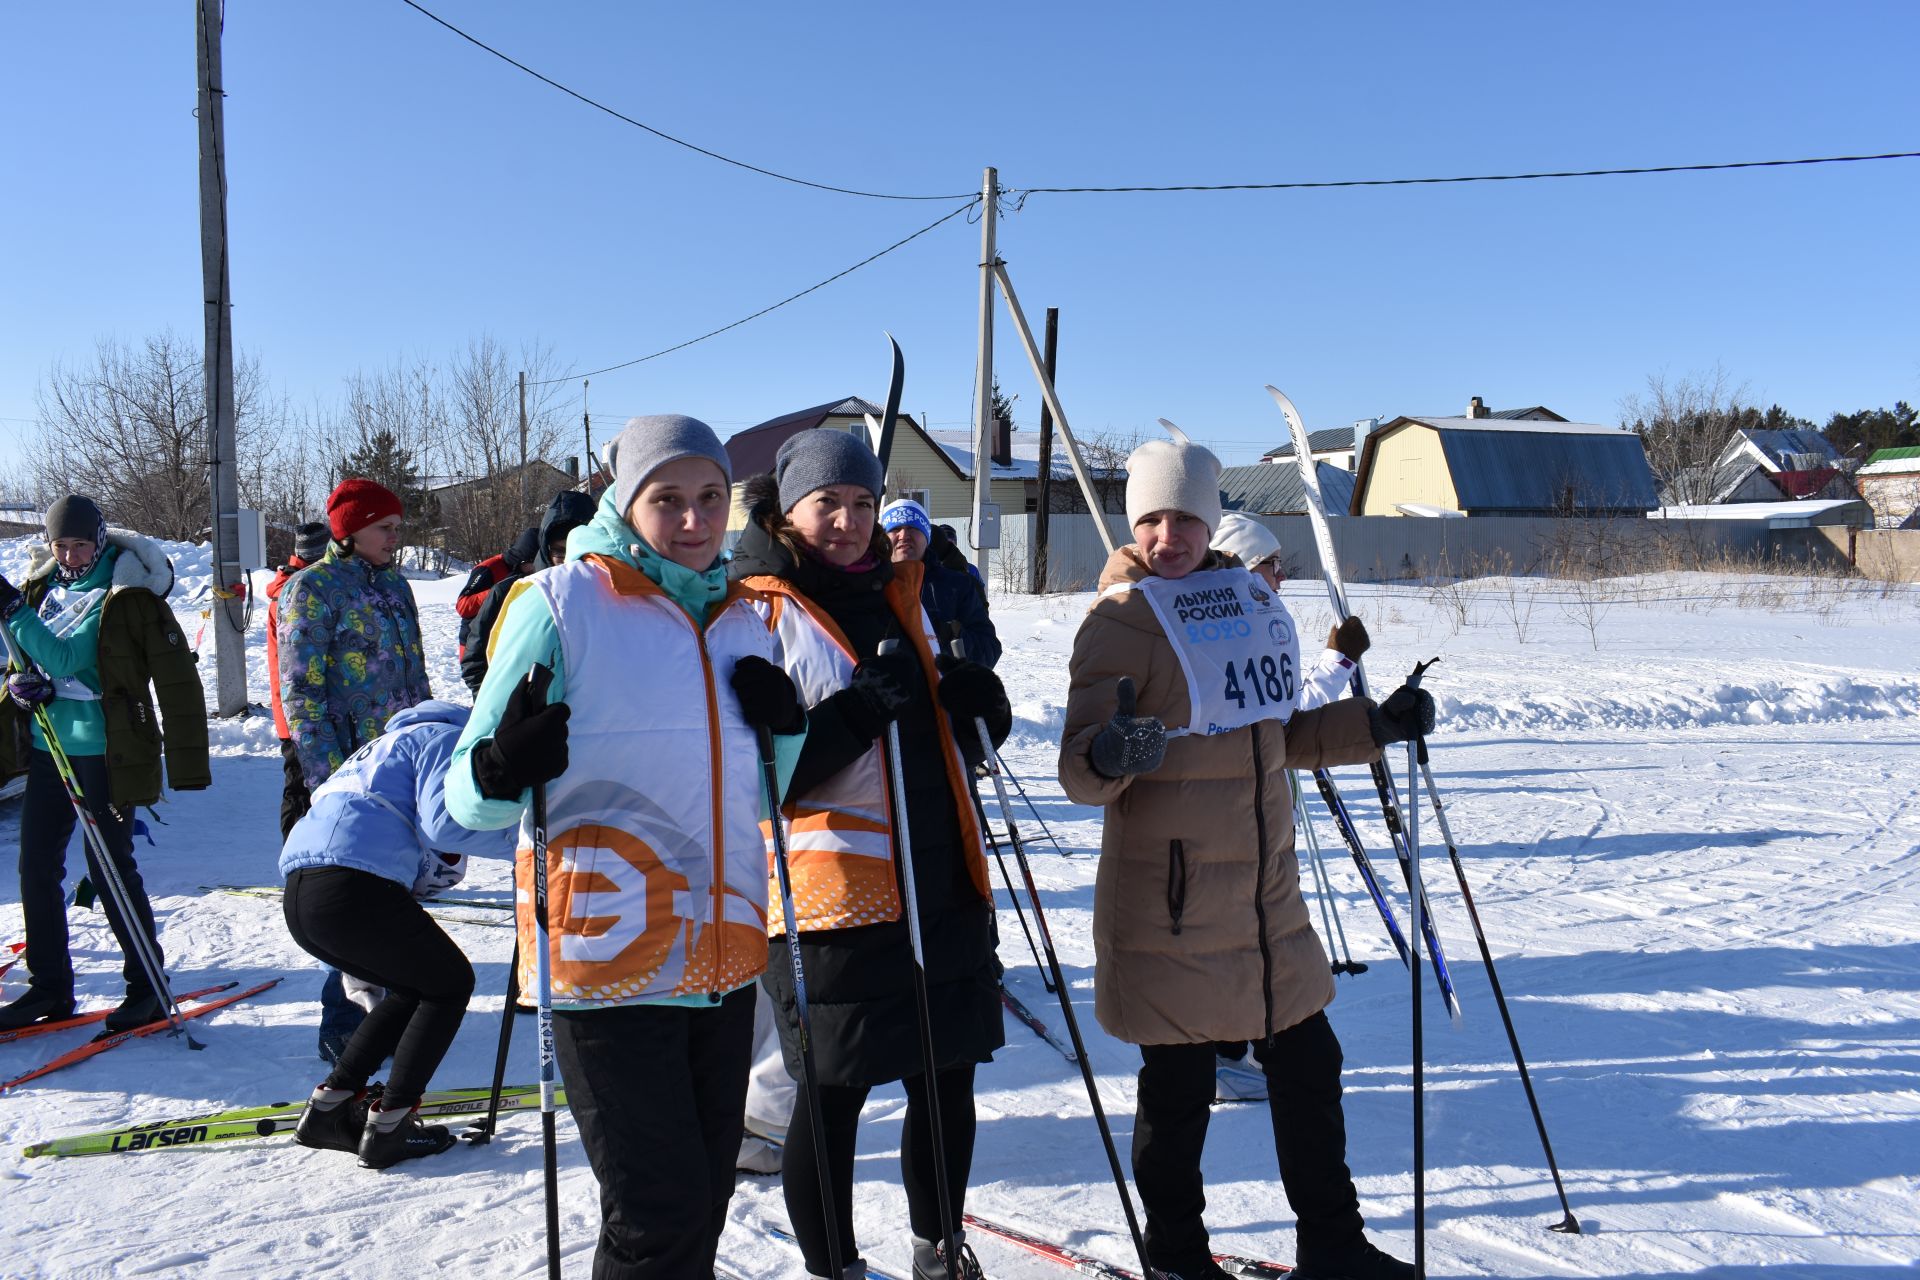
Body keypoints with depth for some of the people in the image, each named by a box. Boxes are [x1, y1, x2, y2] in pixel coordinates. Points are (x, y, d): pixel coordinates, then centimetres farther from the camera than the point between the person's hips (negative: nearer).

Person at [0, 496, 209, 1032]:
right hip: (46, 746, 7)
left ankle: (148, 988, 10)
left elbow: (176, 680, -17)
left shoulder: (130, 595, -12)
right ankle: (50, 987, 24)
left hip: (105, 751, -7)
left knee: (110, 869, -3)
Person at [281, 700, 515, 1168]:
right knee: (450, 984, 10)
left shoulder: (391, 745, 35)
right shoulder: (446, 737, 5)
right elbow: (442, 821, -11)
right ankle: (388, 1127, 5)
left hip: (297, 899, 9)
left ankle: (330, 1105, 22)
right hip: (356, 888, -9)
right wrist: (518, 833, -3)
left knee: (415, 989, 24)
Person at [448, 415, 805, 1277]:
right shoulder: (560, 601, -9)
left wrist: (786, 730, -2)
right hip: (607, 958, -6)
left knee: (704, 1202, 18)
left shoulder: (743, 618, 9)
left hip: (723, 955, 6)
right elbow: (471, 799, -7)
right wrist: (503, 771, -29)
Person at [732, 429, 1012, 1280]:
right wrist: (861, 708, -24)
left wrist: (978, 706, 2)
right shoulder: (757, 614, -7)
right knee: (832, 1096, 4)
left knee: (947, 1081, 15)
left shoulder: (900, 596, 14)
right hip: (833, 891, -6)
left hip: (941, 882, 7)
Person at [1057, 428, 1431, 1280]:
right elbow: (1079, 772, -16)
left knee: (1308, 1065, 15)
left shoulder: (1252, 602, 10)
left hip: (1267, 893, 7)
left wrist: (1374, 726, 13)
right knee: (1178, 1088, 5)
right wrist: (1111, 755, -37)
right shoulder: (1121, 620, -9)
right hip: (1169, 900, -6)